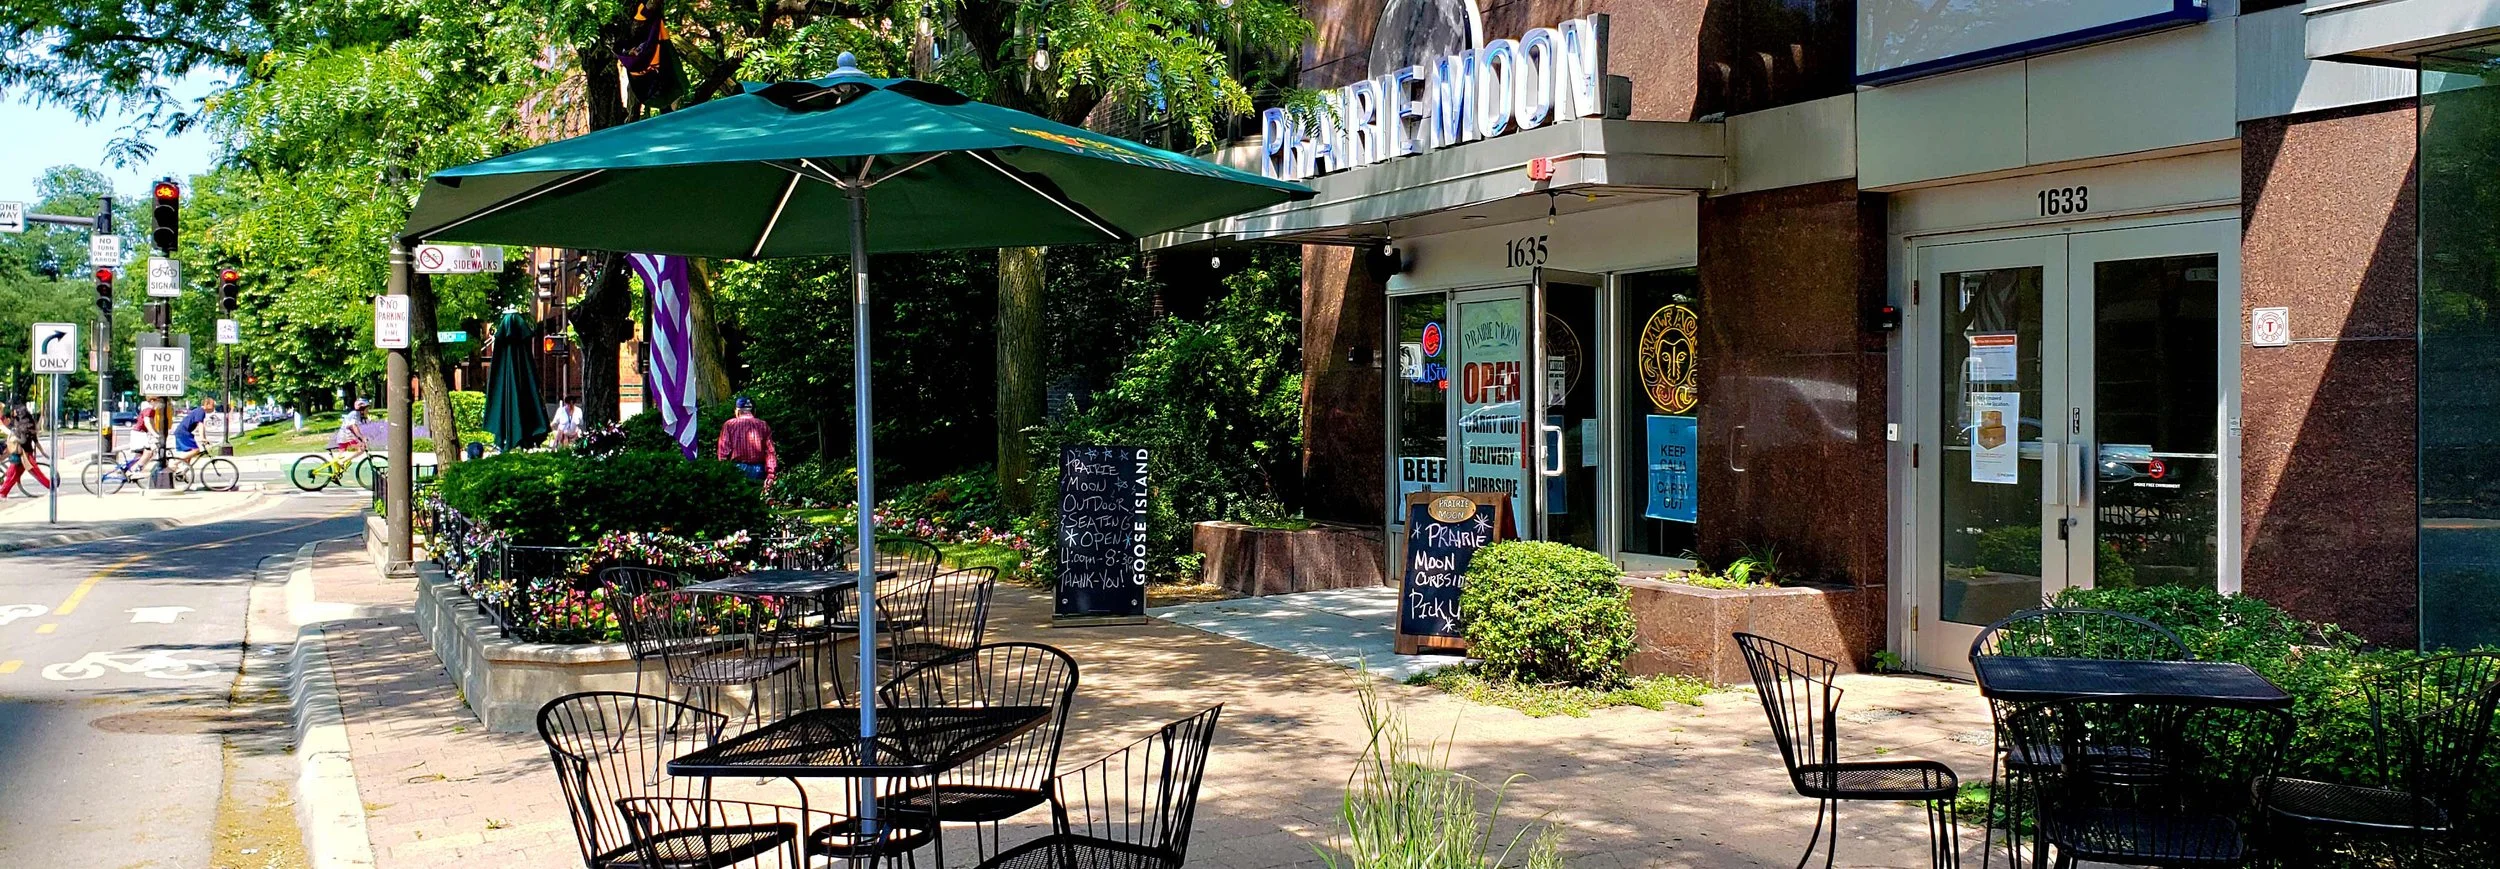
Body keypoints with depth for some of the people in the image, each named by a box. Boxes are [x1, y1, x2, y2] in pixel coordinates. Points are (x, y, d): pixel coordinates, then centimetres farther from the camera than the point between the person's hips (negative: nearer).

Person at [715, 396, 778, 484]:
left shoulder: (729, 425, 3)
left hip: (737, 469, -1)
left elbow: (723, 452, -2)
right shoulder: (763, 426, 7)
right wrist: (770, 475, -1)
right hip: (758, 470, 1)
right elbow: (770, 452, 0)